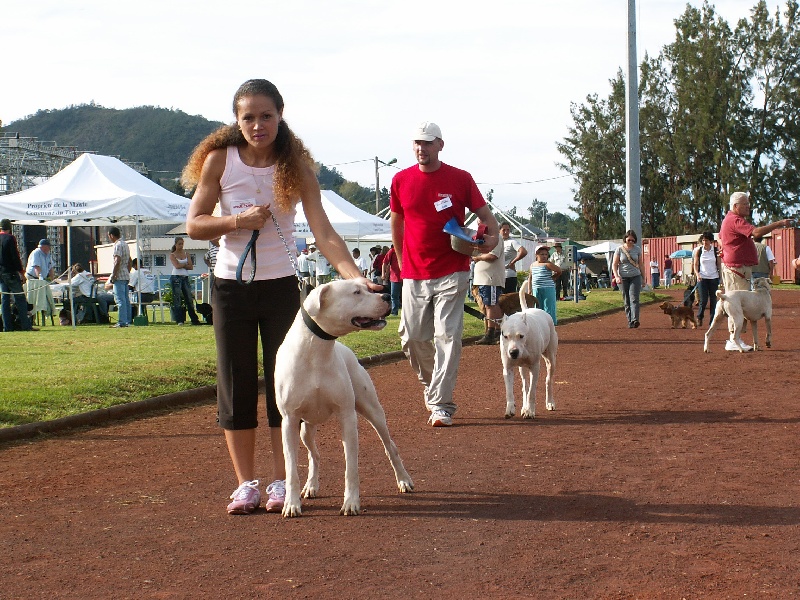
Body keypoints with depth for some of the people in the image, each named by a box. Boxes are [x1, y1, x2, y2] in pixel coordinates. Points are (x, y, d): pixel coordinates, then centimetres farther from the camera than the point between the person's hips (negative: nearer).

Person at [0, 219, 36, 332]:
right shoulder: (10, 238, -10)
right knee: (20, 298, -4)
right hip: (11, 273, -7)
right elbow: (15, 257, -14)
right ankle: (26, 325, -7)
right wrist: (21, 272, -11)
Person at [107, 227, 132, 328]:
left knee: (120, 299, -10)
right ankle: (127, 321, 12)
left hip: (119, 276, -10)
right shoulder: (125, 244, 17)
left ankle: (122, 322, -12)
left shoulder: (118, 245, -12)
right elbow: (129, 261, 22)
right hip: (126, 276, 10)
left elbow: (117, 261, -20)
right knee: (126, 299, 10)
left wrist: (113, 276, -17)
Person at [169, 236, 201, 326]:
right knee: (177, 299, -6)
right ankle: (179, 320, -3)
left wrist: (182, 265, -8)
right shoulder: (172, 255, 2)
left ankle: (194, 320, 6)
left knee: (189, 298, 3)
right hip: (176, 278, -4)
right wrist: (186, 264, -2)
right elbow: (177, 265, -14)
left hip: (185, 278, 4)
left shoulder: (186, 254, 13)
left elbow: (191, 267, 2)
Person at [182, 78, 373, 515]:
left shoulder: (296, 164, -8)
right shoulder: (220, 160, -7)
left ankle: (281, 482, 11)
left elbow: (323, 232, -16)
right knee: (236, 385, 3)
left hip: (281, 286, 0)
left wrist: (355, 275, -31)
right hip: (231, 286, 0)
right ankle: (245, 483, 12)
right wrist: (237, 221, -21)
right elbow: (194, 224, -4)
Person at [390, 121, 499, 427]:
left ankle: (441, 405, -7)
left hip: (451, 272, -3)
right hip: (414, 275, 3)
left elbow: (484, 213, 2)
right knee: (412, 337, 5)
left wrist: (492, 235, -19)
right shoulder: (401, 180, 6)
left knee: (447, 337, -8)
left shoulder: (460, 179, -1)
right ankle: (432, 385, 30)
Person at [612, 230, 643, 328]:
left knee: (634, 298, -14)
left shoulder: (637, 249, 6)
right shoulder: (619, 249, 0)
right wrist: (617, 276, -14)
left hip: (635, 277, 0)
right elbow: (614, 264, 0)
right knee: (626, 301, 3)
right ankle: (629, 321, 9)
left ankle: (635, 320, -25)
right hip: (623, 278, 0)